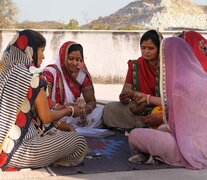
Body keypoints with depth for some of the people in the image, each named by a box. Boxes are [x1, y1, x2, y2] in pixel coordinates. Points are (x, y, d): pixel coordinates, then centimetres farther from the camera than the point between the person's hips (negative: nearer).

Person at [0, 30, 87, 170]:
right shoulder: (32, 76, -14)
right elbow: (46, 117, -6)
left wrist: (60, 123, 19)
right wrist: (68, 111, 13)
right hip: (16, 152, -9)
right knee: (79, 142, -2)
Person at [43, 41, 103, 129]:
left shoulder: (83, 74, 5)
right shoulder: (50, 72, -8)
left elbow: (91, 101, 5)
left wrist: (84, 110, -19)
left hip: (75, 115, 5)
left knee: (103, 112, -14)